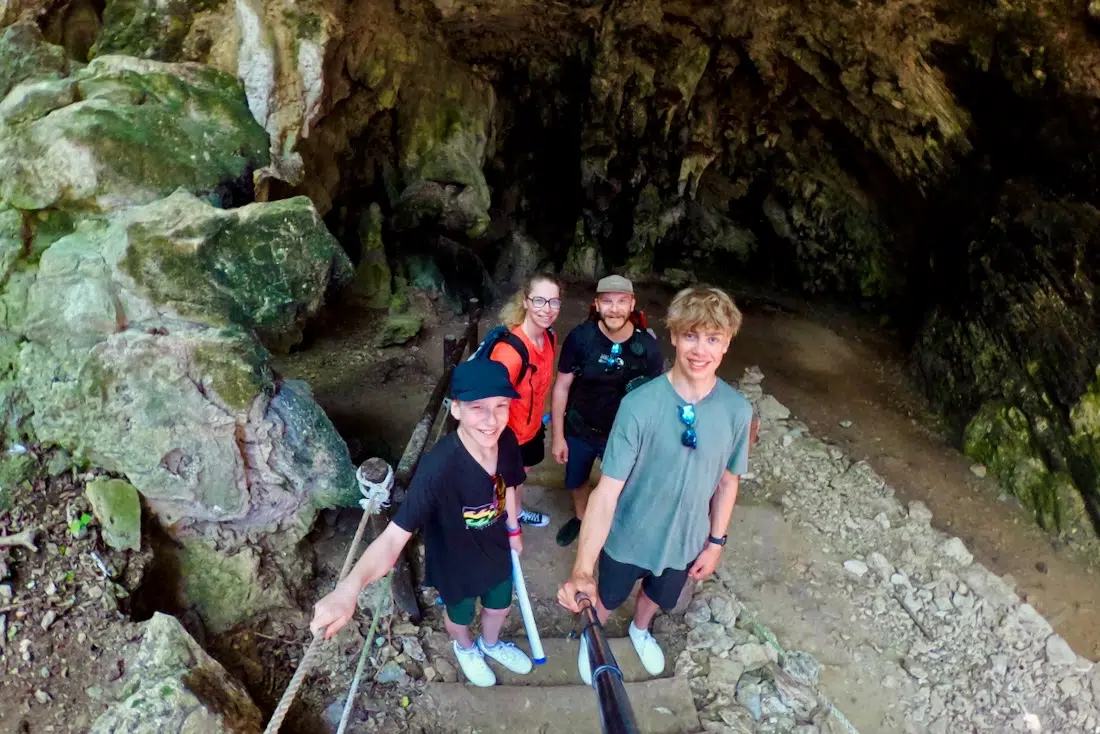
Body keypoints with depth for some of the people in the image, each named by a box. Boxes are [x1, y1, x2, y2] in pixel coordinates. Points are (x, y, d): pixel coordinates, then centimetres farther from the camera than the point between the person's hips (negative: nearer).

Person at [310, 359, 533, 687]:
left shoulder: (507, 441, -24)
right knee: (459, 614, 27)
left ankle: (491, 644, 66)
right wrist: (348, 589, -63)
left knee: (499, 606, 31)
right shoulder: (439, 467, -41)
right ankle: (465, 648, 64)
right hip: (456, 564, -4)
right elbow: (394, 537, -46)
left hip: (497, 551, 4)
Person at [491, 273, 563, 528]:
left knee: (522, 471, 32)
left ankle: (517, 511, 59)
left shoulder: (549, 336, -10)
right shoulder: (510, 350, -36)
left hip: (531, 426, 8)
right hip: (508, 434, -8)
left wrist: (539, 416, 17)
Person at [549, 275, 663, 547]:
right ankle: (580, 517, 56)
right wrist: (557, 436, -7)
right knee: (576, 481, 25)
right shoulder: (580, 338, -21)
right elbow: (561, 387, -11)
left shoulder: (648, 347, -20)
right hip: (579, 430, 1)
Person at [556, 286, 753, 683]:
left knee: (658, 595, 32)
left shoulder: (737, 410, -18)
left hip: (684, 541, 3)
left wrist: (716, 542, 5)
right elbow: (607, 489, -31)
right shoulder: (639, 405, -31)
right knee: (605, 597, 25)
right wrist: (582, 568, -39)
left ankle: (640, 630, 66)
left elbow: (727, 480, -3)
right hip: (627, 537, -3)